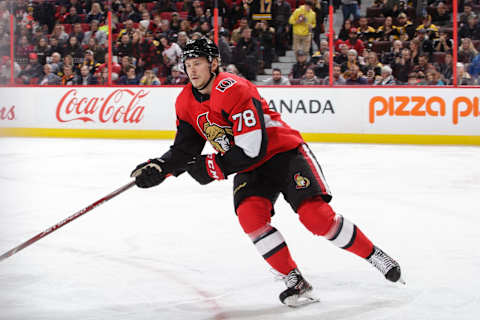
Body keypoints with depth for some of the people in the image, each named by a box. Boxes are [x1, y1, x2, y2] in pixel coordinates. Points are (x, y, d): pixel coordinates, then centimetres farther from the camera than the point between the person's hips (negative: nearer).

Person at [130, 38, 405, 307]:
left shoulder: (234, 90, -25)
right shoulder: (186, 103, 1)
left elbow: (252, 150, -28)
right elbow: (185, 149, 8)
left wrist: (210, 168, -21)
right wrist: (160, 167, -11)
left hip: (285, 152, -7)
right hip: (250, 171, 7)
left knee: (317, 217, -21)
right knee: (250, 215, -23)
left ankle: (376, 257, -1)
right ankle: (295, 282, -13)